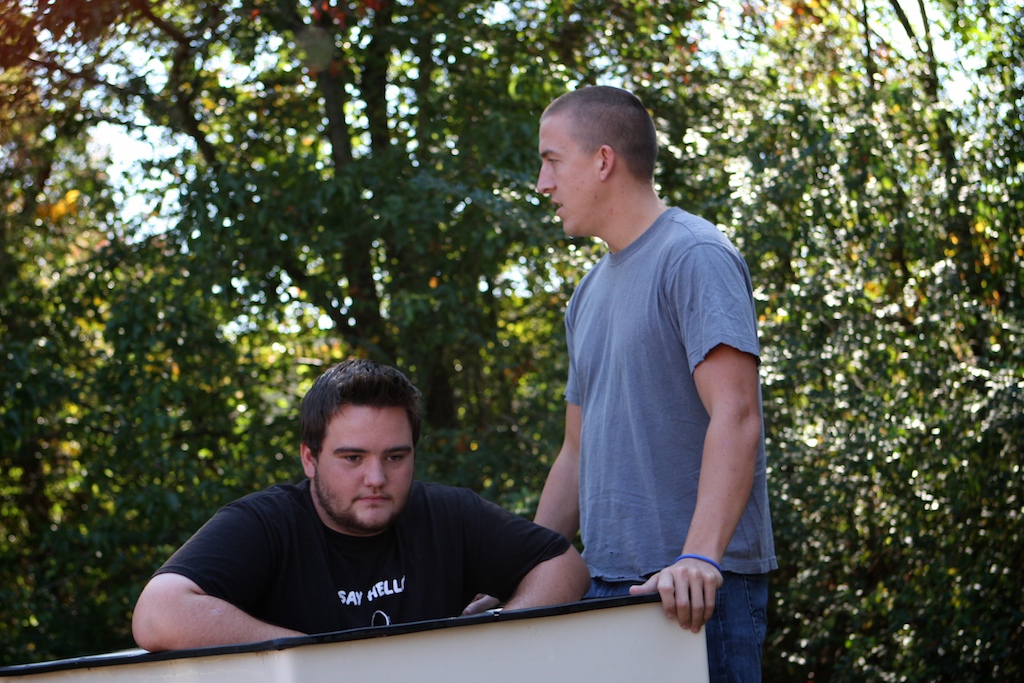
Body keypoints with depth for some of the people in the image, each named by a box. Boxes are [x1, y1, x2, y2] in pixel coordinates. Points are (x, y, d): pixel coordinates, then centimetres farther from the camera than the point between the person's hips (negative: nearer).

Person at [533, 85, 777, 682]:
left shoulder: (694, 257, -8)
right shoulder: (591, 292, 20)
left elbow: (735, 417, -19)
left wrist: (698, 556, -30)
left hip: (696, 589, -8)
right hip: (610, 583, 8)